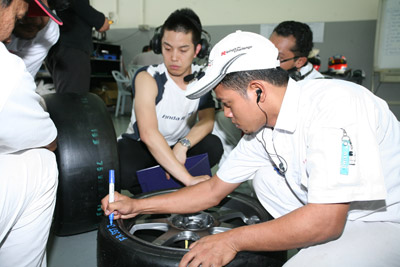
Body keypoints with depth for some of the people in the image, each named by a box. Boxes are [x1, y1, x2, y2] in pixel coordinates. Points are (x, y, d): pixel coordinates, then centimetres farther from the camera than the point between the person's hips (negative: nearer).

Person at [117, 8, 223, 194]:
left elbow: (207, 120, -15)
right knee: (121, 172, -34)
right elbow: (148, 133, -37)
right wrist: (188, 179, -44)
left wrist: (183, 145, -36)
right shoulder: (148, 78, -23)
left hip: (178, 146, 4)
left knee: (213, 146, -26)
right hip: (140, 145, -3)